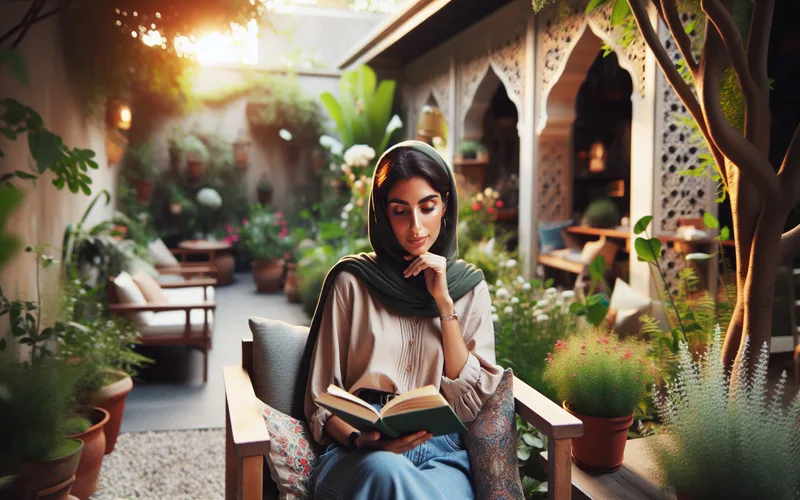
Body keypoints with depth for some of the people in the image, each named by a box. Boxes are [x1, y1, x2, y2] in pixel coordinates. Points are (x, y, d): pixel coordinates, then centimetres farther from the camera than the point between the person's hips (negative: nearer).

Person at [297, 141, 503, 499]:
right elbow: (320, 398, 4)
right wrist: (363, 439, -17)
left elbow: (469, 403, 2)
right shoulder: (352, 281, 4)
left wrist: (443, 302, -4)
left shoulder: (469, 286, 10)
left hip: (442, 453, 2)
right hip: (358, 454, -1)